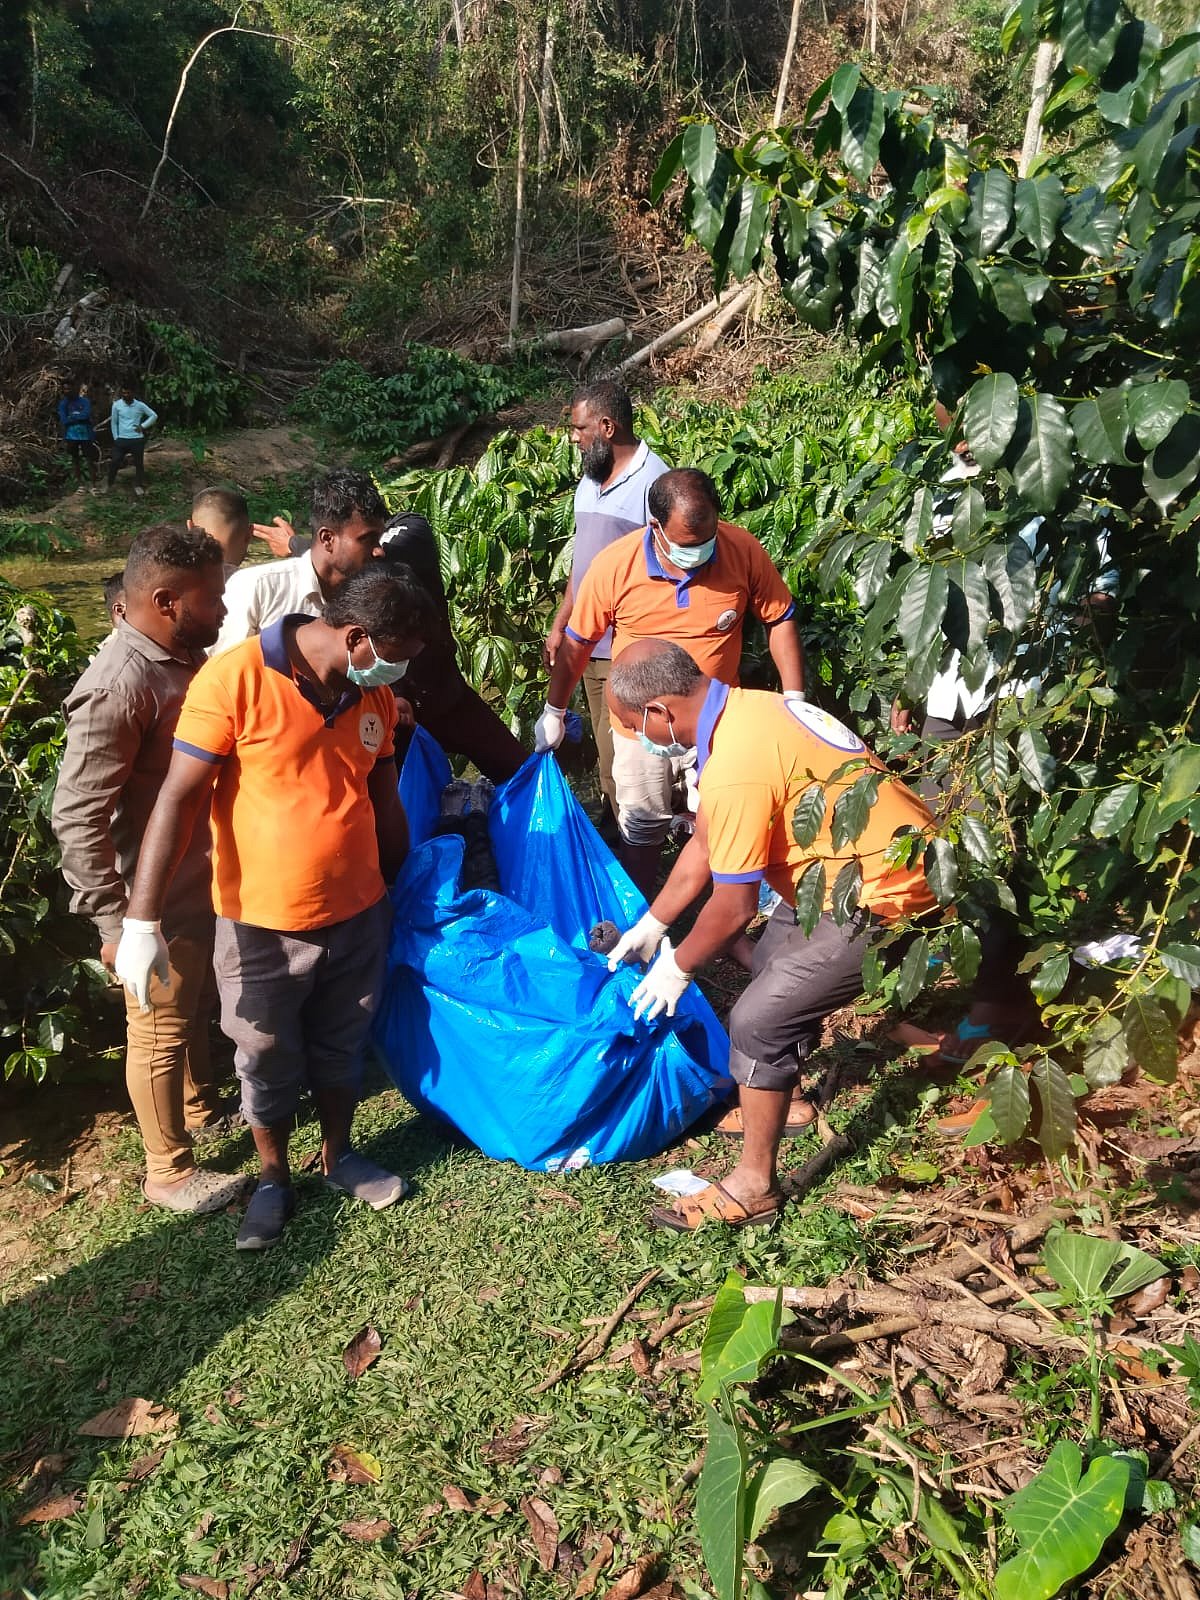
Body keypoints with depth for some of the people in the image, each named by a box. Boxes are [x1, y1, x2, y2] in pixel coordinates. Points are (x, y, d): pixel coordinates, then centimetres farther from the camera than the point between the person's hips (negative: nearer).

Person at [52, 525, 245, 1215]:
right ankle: (170, 1172, 28)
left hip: (205, 881, 8)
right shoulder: (119, 686, -28)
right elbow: (78, 817, -25)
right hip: (158, 901, -8)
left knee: (193, 1005, 27)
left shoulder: (188, 657, 0)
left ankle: (201, 1103, 50)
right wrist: (115, 922, -23)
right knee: (160, 1030, 9)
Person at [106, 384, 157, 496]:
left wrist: (143, 426, -4)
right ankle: (109, 484, 11)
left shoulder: (140, 405, -3)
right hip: (122, 439, 0)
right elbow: (113, 422, 6)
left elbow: (154, 415, 5)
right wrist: (116, 438, 3)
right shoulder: (116, 405, -2)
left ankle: (138, 485, 24)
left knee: (139, 463, 9)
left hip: (137, 439, 0)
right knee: (114, 462, -3)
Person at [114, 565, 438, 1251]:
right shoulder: (234, 679, -19)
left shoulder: (375, 696, 0)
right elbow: (180, 798, -19)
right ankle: (275, 1178, 37)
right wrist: (142, 919, -22)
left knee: (343, 1047, 21)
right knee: (268, 1060, 14)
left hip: (359, 913, 5)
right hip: (262, 924, -4)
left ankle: (340, 1155, 44)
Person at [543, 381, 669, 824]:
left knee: (619, 761, -6)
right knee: (607, 754, 17)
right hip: (590, 645, 8)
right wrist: (559, 626, 21)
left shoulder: (652, 482, -13)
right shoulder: (589, 481, 14)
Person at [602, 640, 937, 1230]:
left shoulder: (735, 769, -28)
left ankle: (754, 1185, 8)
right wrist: (651, 925, 21)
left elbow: (733, 907, -18)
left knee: (759, 1020, -7)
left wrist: (677, 967, 0)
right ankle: (784, 1097, 43)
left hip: (884, 894, -10)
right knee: (773, 965, 24)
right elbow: (703, 843, 14)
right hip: (888, 856, 10)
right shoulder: (740, 709, 3)